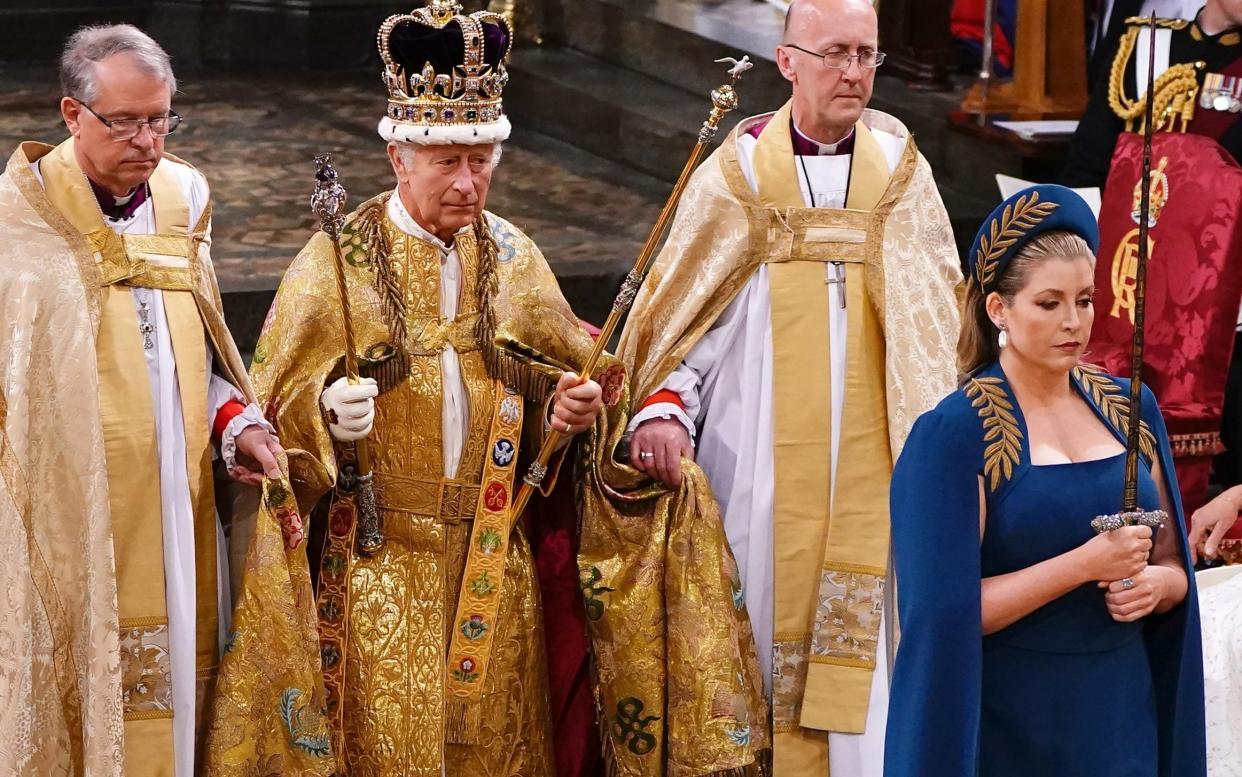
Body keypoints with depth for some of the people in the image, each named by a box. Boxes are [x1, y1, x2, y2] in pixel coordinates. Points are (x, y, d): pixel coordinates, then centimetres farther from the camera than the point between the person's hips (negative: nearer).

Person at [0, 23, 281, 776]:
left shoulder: (183, 200, 7)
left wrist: (235, 425, 0)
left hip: (175, 516, 5)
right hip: (66, 525, -5)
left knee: (173, 698, 10)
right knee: (72, 703, 0)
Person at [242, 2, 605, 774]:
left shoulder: (514, 258, 5)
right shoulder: (337, 260, -6)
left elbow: (553, 379, 14)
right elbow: (278, 405, -5)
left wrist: (568, 403, -8)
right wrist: (327, 411, -26)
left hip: (492, 557, 3)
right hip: (380, 558, -3)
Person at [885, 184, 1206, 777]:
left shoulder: (1130, 408, 5)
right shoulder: (954, 433, -10)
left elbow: (1173, 563, 13)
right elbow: (948, 609, -15)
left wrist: (1154, 584, -10)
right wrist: (1086, 564, -21)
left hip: (1122, 709, 5)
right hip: (1008, 725, -4)